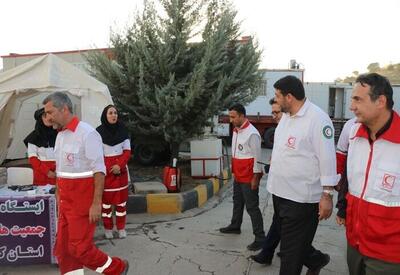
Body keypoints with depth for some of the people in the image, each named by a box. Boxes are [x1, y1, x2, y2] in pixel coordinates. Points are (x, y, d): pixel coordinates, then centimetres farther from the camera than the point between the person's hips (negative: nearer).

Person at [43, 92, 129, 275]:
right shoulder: (60, 135, 12)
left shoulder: (87, 133, -15)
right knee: (63, 249, 11)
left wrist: (96, 203, -21)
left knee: (80, 248, -3)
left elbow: (99, 170, -18)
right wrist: (58, 195, 18)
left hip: (83, 202, -8)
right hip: (66, 202, 8)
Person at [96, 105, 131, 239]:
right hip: (105, 170, -2)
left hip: (121, 169, 3)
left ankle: (121, 228, 17)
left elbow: (127, 151, 2)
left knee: (121, 199, 6)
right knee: (105, 199, 4)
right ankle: (108, 228, 16)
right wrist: (104, 169, -13)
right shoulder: (99, 132, -6)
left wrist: (120, 165, -12)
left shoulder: (122, 130, 3)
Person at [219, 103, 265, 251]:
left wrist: (255, 177, -17)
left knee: (252, 207, -3)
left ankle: (260, 238, 6)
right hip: (238, 176, 9)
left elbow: (257, 157, -18)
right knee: (237, 202, 23)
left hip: (248, 178, -9)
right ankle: (235, 226, 41)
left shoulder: (252, 133, -20)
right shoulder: (236, 131, 9)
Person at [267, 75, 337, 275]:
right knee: (290, 241, 24)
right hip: (280, 193, 9)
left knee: (291, 253, 3)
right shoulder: (286, 116, 9)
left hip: (301, 198, -8)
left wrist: (327, 195, -16)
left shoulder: (318, 119, -18)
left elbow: (327, 158, -18)